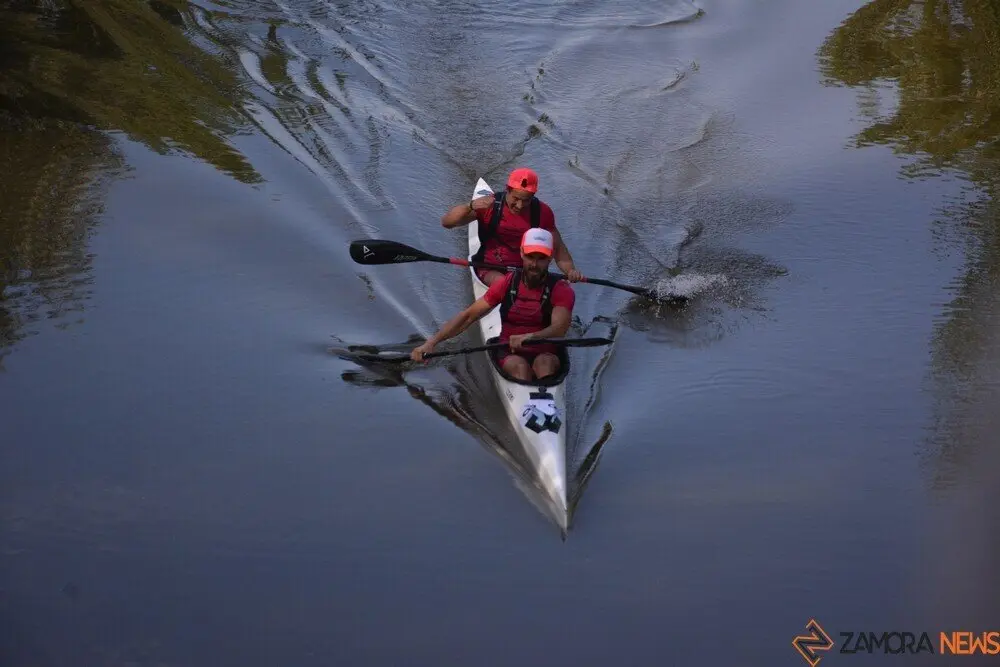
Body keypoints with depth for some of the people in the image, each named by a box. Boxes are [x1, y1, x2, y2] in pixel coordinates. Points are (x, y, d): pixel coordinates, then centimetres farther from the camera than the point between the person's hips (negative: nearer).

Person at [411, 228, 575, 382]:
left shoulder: (561, 290, -6)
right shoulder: (507, 283, 1)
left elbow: (559, 329, -24)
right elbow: (468, 316, 0)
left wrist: (529, 337, -46)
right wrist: (431, 342, -12)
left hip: (546, 354, -2)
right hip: (510, 354, 2)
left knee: (545, 362, -36)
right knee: (519, 366, -33)